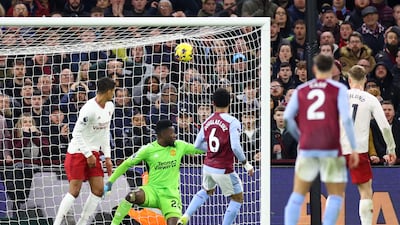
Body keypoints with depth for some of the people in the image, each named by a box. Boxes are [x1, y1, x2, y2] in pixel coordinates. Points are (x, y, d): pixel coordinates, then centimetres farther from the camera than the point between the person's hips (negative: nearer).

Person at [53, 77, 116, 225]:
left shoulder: (109, 107, 6)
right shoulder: (89, 109, -21)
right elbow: (77, 133, -18)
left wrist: (107, 157, 11)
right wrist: (88, 155, -15)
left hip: (93, 152, 8)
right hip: (78, 152, -8)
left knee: (98, 189, 1)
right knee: (74, 191, -10)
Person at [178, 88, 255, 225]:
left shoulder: (207, 122, 2)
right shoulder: (232, 122, -16)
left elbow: (197, 145, 11)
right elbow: (235, 147, -24)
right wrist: (246, 164, -12)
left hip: (208, 166, 6)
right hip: (224, 170, -6)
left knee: (207, 191, 32)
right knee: (237, 198, 13)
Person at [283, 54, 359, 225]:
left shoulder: (301, 90, 10)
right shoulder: (338, 89, 1)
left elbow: (287, 118, 1)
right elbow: (346, 119, -10)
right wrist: (354, 148, -5)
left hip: (307, 148, 2)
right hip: (331, 148, -2)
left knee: (297, 196, 10)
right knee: (336, 196, 7)